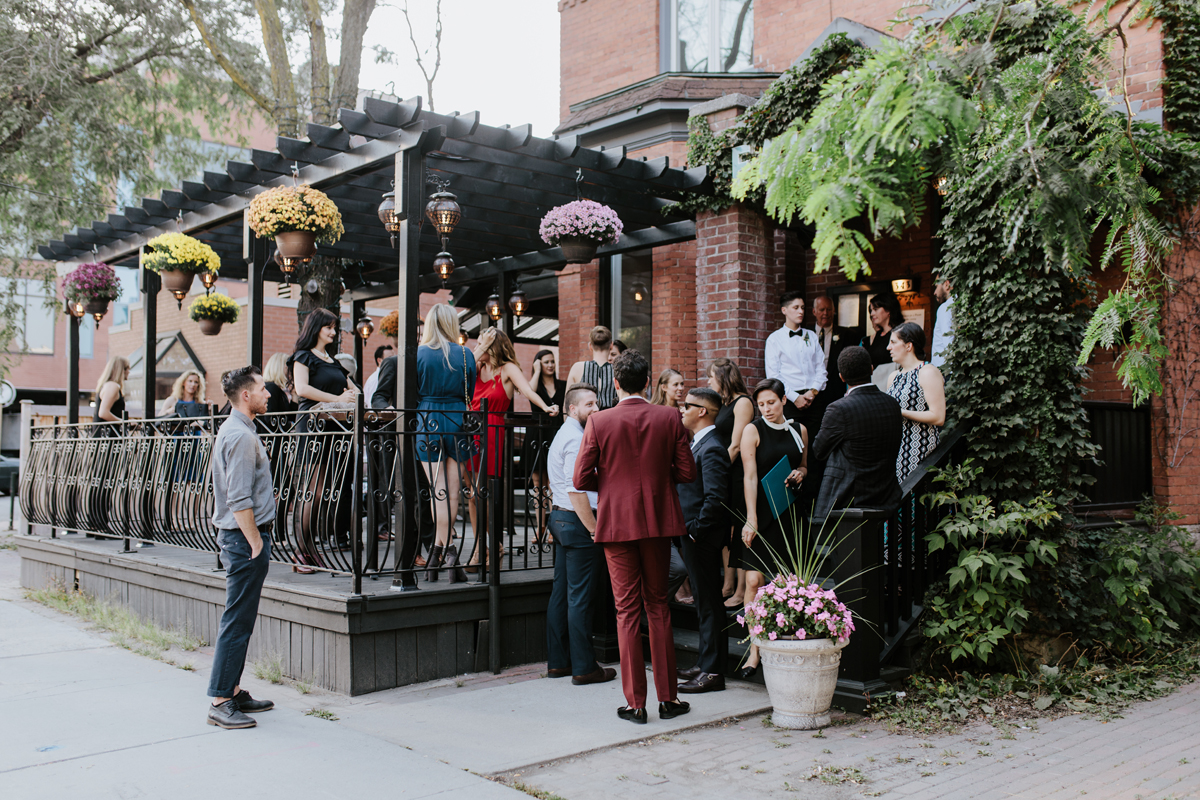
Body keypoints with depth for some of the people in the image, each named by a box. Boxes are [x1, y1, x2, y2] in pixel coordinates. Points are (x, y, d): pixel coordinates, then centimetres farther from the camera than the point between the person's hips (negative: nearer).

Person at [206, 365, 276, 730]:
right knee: (237, 621, -6)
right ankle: (220, 702, -1)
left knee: (239, 620, 15)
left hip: (238, 535, 11)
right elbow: (239, 500, -21)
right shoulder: (241, 436, -17)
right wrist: (256, 543, -17)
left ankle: (232, 691, 23)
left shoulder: (233, 430, 16)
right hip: (245, 536, -11)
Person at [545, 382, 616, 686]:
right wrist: (594, 528, -18)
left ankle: (557, 661, 20)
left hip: (561, 518, 10)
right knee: (581, 597, -5)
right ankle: (584, 667, 1)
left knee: (561, 593, 13)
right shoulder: (575, 439, -15)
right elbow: (576, 490, -22)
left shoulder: (563, 434, 17)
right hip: (578, 522, -10)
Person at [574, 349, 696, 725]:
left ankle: (635, 703, 9)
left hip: (617, 522, -2)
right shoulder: (669, 418, -4)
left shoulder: (599, 421, -8)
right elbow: (686, 472, -2)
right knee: (658, 605, 13)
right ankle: (667, 698, 17)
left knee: (627, 610, 5)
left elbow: (581, 479, -8)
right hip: (658, 522, 2)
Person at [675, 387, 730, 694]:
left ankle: (712, 672, 4)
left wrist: (696, 531, -18)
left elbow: (715, 497, -24)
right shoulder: (698, 444, 14)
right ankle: (707, 664, 26)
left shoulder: (712, 448, -17)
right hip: (692, 535, 10)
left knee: (708, 603, -3)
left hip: (702, 538, -10)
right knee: (705, 601, 16)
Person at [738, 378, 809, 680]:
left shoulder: (799, 430, 11)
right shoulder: (752, 431, -1)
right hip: (761, 512, -3)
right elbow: (749, 476, -8)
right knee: (754, 580, -10)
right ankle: (755, 649, -3)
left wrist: (800, 473, 0)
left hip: (789, 512, 4)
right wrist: (751, 519, -15)